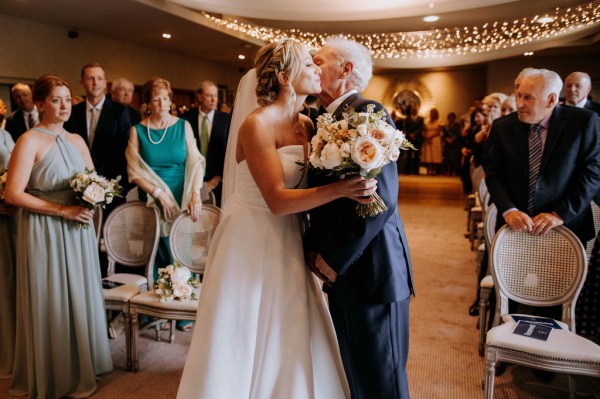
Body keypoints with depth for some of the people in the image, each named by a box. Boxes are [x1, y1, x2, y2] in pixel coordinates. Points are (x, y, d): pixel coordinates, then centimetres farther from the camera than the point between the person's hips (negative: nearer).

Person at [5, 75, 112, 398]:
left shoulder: (76, 140, 10)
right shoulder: (29, 141, -9)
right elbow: (14, 194, -15)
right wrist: (62, 210, -18)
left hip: (78, 231, 6)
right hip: (45, 233, -6)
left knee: (80, 298, 13)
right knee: (50, 304, 6)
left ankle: (80, 368, 31)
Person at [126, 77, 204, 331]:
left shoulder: (183, 126, 2)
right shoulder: (137, 130, 2)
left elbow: (196, 162, -4)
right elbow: (134, 170, -2)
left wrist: (195, 194, -17)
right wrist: (159, 194, -12)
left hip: (183, 201, 0)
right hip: (153, 202, 0)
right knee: (157, 255, 5)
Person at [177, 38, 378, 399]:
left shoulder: (307, 125, 5)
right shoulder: (257, 125, -17)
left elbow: (310, 182, 8)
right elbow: (277, 200, -23)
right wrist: (340, 189, -29)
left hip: (289, 246, 7)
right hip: (253, 246, -6)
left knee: (289, 346, 16)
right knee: (244, 349, 8)